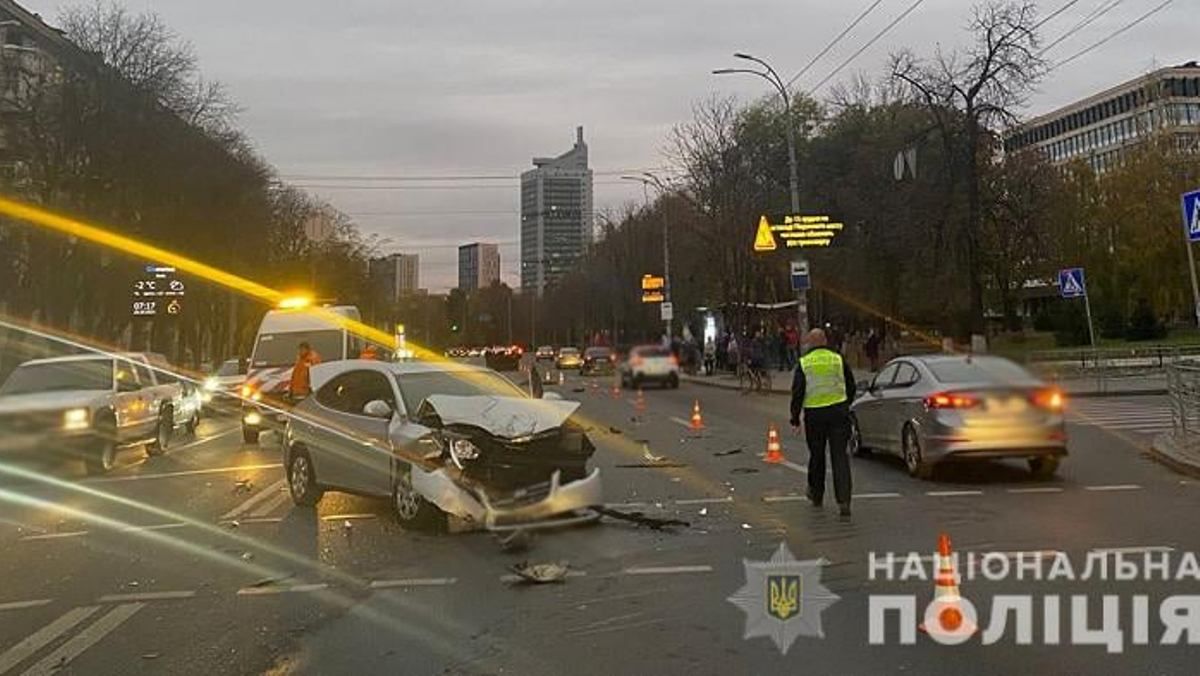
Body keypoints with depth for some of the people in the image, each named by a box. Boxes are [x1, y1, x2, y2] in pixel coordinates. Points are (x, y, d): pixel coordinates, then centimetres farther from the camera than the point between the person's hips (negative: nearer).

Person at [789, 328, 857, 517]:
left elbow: (797, 393, -5)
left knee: (816, 455, 15)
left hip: (814, 414, -1)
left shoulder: (804, 364, -3)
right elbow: (851, 387, 10)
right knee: (840, 456, 1)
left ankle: (816, 494, 30)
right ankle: (843, 500, -9)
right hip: (838, 412, 1)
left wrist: (795, 419, 1)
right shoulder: (838, 360, 2)